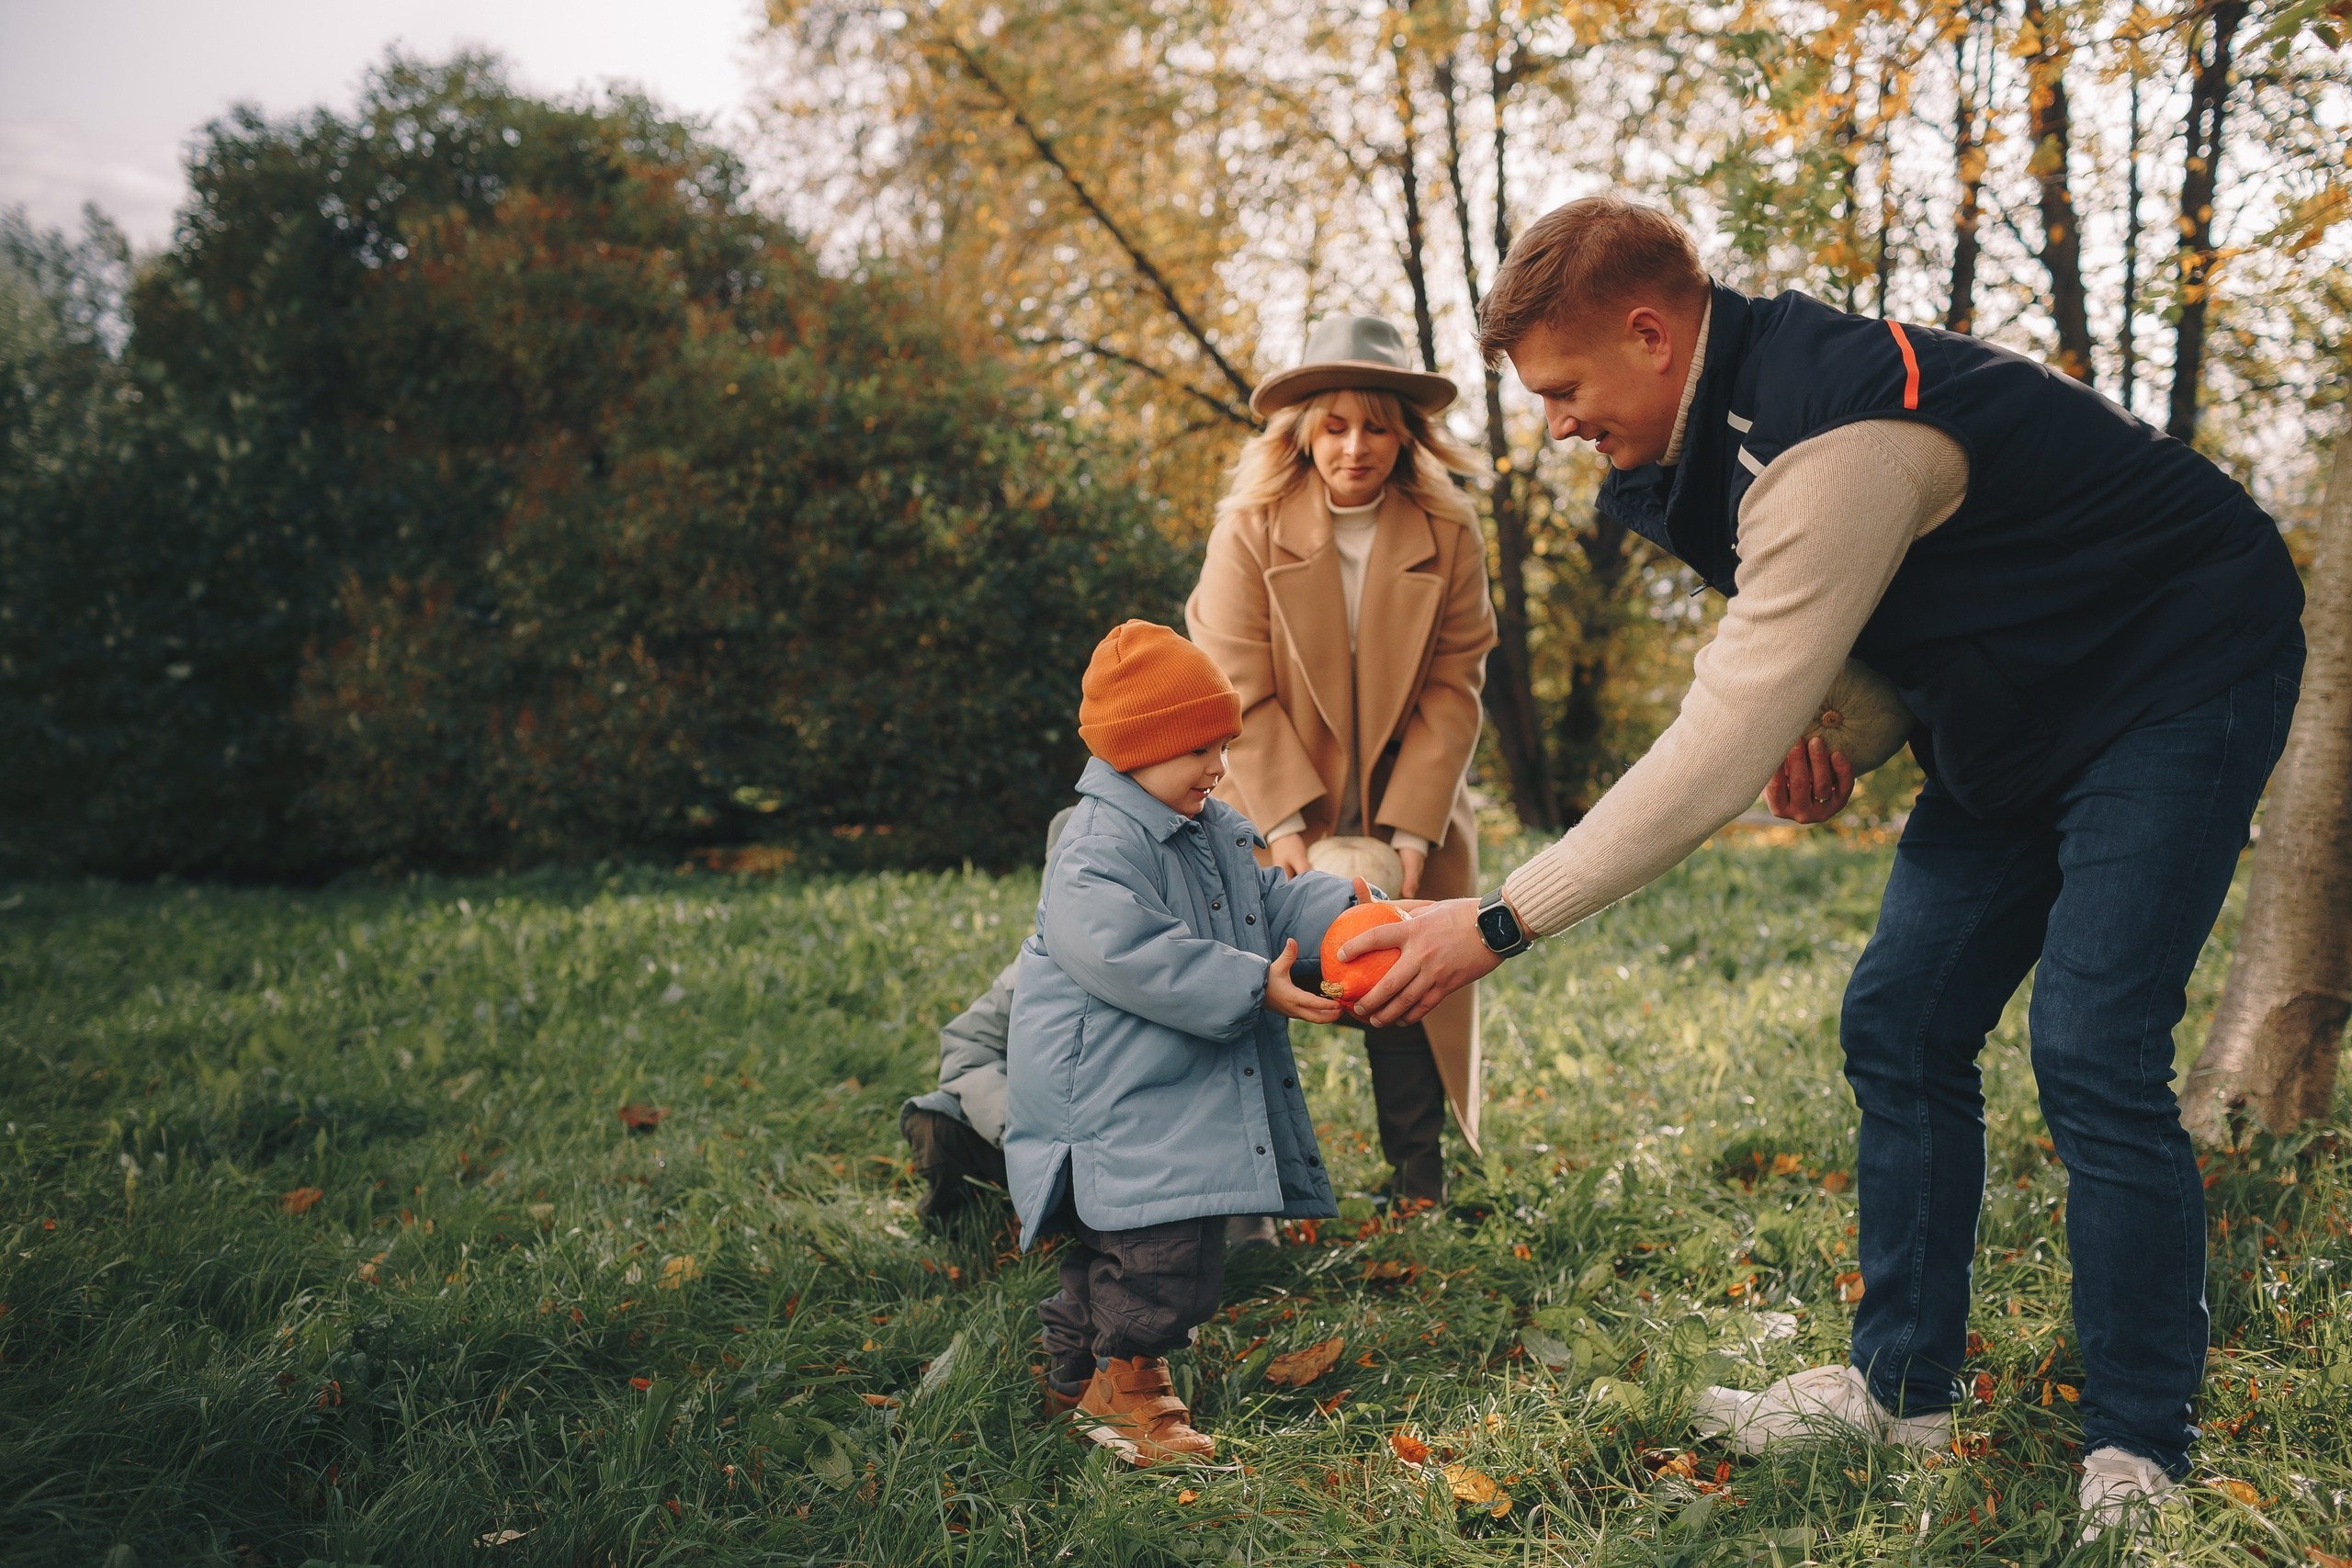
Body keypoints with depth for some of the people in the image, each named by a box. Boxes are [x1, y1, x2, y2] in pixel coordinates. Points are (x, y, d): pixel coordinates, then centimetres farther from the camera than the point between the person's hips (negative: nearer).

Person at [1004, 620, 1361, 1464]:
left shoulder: (1216, 833, 12)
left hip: (1188, 1100, 10)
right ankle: (1126, 1381, 8)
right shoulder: (1099, 851, -21)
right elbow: (1140, 960, -29)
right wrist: (1254, 987, -28)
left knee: (1109, 1250, 20)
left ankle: (1078, 1375, 34)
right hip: (1114, 1105, -10)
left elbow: (1272, 900, 15)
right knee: (1162, 1251, -11)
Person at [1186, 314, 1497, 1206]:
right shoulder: (1249, 529, -8)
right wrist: (1285, 824, -17)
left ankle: (1418, 1190, 16)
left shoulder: (1449, 537, -4)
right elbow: (1240, 692, -10)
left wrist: (1411, 831, -13)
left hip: (1409, 813, 1)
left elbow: (1454, 690, -5)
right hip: (1278, 809, -1)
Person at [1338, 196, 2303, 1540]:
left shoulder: (1832, 443, -32)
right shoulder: (1748, 407, -3)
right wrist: (1814, 716, -7)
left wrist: (1499, 923, -31)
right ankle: (1907, 1386, 16)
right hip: (2021, 710, 9)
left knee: (2093, 1053, -17)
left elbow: (1716, 760, -34)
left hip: (2180, 675, -9)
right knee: (1901, 1025, 5)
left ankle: (2143, 1456, -2)